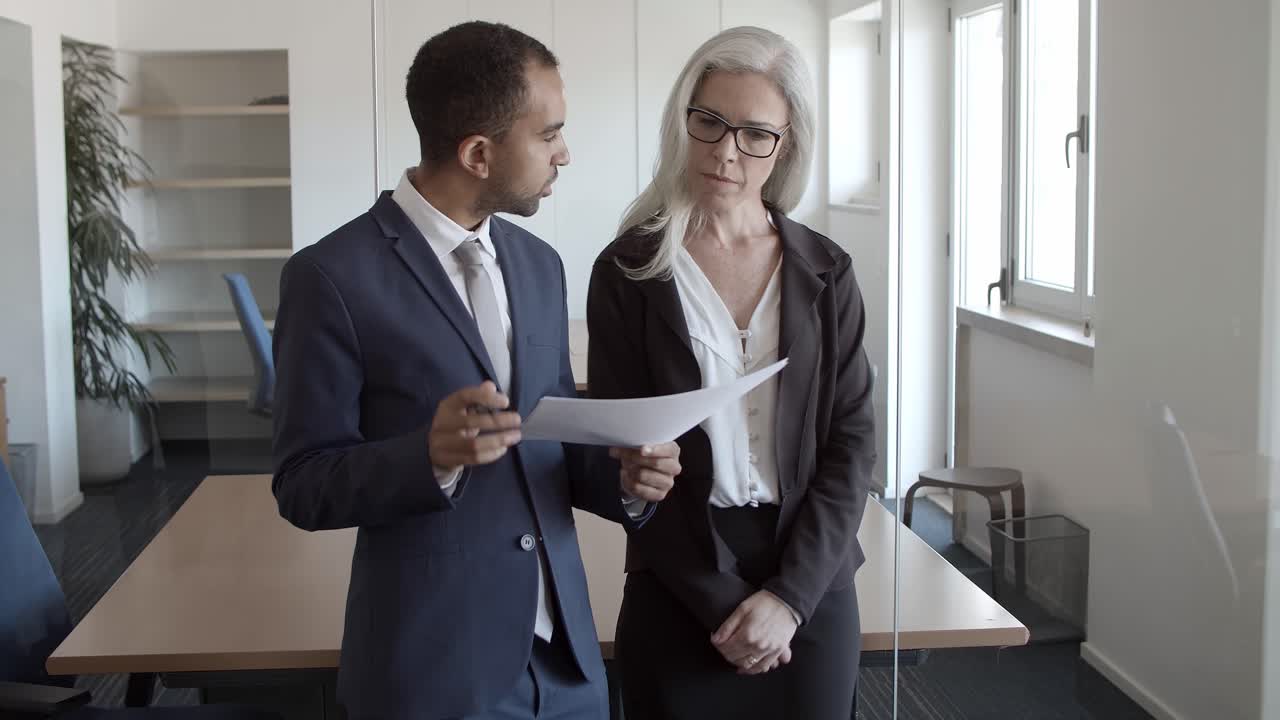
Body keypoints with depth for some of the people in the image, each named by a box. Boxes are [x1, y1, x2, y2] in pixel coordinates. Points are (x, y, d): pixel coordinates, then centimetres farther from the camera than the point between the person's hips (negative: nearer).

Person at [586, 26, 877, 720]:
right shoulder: (627, 272, -4)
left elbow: (851, 442, 0)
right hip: (678, 594, -2)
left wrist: (789, 593, -10)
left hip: (811, 584, 2)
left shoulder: (825, 271, 3)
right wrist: (722, 601, -10)